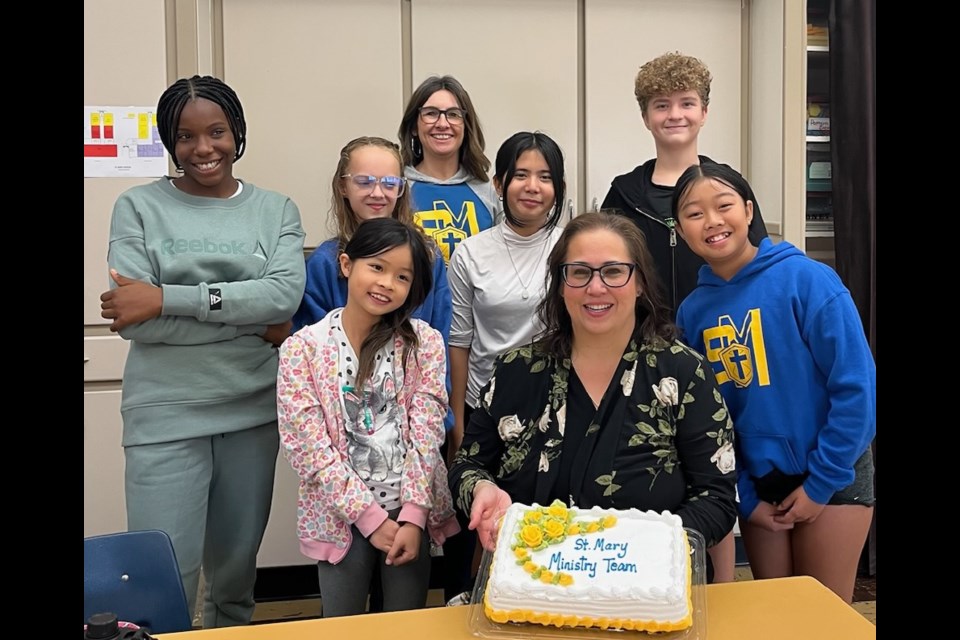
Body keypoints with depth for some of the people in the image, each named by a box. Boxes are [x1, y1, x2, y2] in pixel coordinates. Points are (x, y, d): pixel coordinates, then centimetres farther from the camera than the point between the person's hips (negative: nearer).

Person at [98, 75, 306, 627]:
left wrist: (167, 298, -19)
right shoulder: (139, 208, -1)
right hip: (167, 415, -2)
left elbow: (285, 295, -14)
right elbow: (134, 322, -13)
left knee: (237, 566, 17)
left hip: (253, 409, 2)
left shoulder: (276, 210, 4)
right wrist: (254, 322, -14)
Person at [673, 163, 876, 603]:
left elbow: (857, 387, -16)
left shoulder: (807, 279, -17)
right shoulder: (692, 311, -4)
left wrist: (822, 482, -12)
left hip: (833, 473, -3)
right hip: (757, 479, 4)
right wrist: (743, 497, 0)